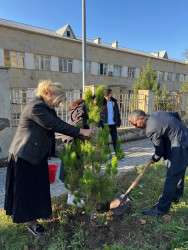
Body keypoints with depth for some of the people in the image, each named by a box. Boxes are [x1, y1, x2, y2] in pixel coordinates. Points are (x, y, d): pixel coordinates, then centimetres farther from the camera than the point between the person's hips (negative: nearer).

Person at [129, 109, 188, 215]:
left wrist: (154, 159, 6)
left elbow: (160, 149, -14)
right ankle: (176, 196, 47)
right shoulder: (158, 113, 3)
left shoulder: (151, 130, -24)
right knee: (179, 173, 26)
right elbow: (176, 115, 15)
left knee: (171, 179, -3)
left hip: (179, 149, -10)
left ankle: (161, 208, 7)